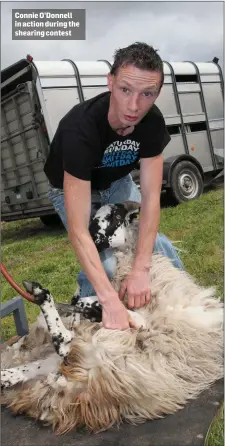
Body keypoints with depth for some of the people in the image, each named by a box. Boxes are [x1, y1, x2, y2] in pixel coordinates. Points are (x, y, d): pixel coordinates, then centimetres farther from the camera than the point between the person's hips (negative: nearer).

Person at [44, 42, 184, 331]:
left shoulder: (153, 122, -27)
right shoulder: (80, 130, -42)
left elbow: (151, 198, -27)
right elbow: (78, 230, -44)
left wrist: (140, 270, -35)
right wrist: (110, 301, -48)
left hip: (116, 183, 4)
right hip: (72, 190, -4)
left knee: (161, 249, -1)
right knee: (105, 264, -21)